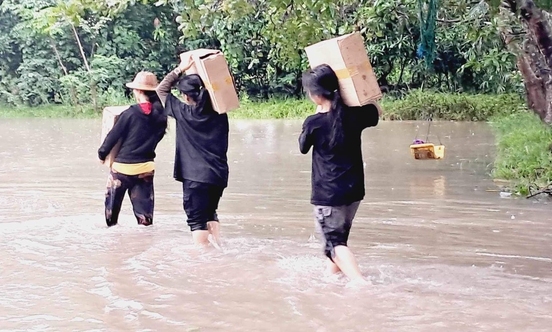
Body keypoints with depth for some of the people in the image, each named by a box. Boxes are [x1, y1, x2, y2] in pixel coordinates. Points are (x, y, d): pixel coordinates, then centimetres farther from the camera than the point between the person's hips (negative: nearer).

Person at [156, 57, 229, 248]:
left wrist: (180, 69, 4)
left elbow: (161, 89, 7)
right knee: (211, 212, 23)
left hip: (195, 176, -5)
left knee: (197, 219, -1)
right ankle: (217, 248, 17)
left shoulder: (182, 111, -6)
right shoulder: (219, 111, 3)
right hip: (219, 174, 5)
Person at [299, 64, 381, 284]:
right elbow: (375, 114, 19)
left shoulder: (314, 123, -16)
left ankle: (360, 283, -21)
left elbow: (303, 147, 5)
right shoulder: (354, 114, -5)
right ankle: (333, 274, 42)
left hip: (327, 194, -6)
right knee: (339, 235, 25)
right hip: (354, 191, 6)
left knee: (335, 242, -2)